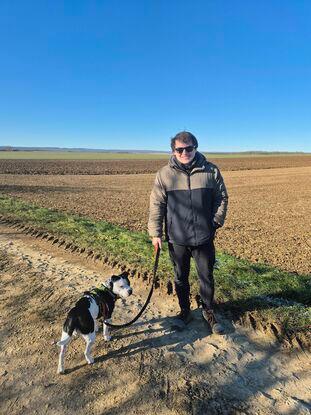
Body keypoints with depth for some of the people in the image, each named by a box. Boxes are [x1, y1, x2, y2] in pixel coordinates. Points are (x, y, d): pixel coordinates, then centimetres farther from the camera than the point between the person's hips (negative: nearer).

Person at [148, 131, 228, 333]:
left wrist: (216, 221, -3)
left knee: (207, 277, 14)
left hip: (204, 238, 0)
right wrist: (155, 233, -4)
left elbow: (222, 198, 6)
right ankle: (185, 311, 39)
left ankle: (209, 312, 38)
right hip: (176, 238, 0)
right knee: (180, 278, 16)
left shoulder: (211, 171, -3)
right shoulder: (165, 174, -4)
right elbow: (157, 204, -2)